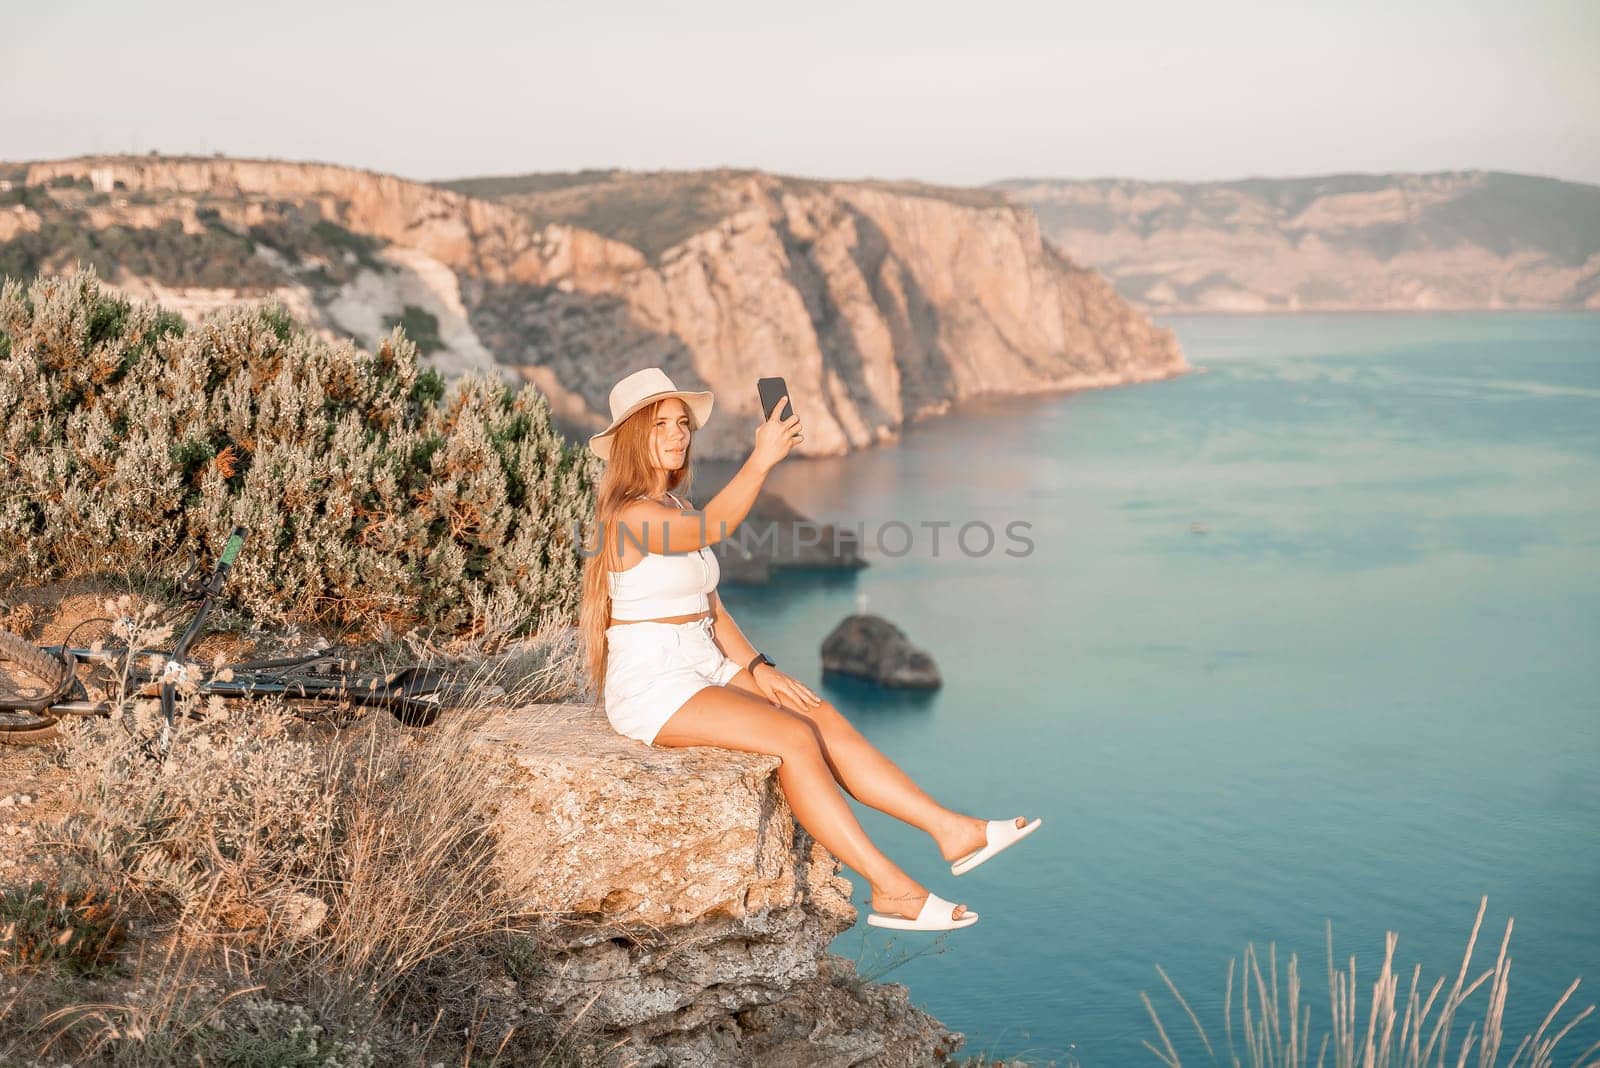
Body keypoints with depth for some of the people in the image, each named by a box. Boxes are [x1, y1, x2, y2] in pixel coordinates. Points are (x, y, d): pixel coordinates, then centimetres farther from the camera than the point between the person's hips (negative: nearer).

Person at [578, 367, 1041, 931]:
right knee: (793, 736, -23)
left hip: (705, 669, 9)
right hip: (651, 688, -9)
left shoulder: (674, 507, 15)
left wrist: (756, 667, 2)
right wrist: (760, 460, -47)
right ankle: (891, 890, -22)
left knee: (826, 719, -9)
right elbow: (710, 527, -36)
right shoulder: (630, 515, -15)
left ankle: (951, 829, -13)